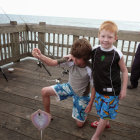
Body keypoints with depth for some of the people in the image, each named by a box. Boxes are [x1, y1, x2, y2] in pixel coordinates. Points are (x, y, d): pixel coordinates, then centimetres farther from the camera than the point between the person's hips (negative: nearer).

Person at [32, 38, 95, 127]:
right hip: (70, 87, 4)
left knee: (80, 124, 1)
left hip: (81, 95, -3)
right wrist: (40, 56, -42)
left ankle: (85, 111, 35)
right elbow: (53, 62, -24)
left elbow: (94, 87, -19)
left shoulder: (90, 70, -31)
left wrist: (90, 103, -16)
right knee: (45, 91, -7)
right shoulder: (70, 61, -22)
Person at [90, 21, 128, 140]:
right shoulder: (94, 50, -9)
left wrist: (123, 89, -7)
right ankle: (105, 123, 56)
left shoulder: (117, 55, -20)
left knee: (105, 114, 6)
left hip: (111, 90, -5)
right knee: (101, 109, 26)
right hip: (99, 88, 5)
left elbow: (124, 71, -8)